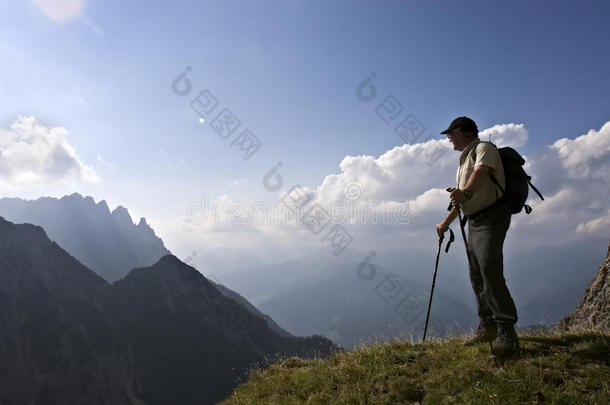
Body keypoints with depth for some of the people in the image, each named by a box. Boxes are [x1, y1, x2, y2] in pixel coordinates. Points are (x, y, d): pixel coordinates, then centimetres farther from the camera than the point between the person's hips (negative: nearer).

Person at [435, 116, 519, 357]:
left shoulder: (484, 148, -5)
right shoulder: (464, 160, 24)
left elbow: (482, 172, -29)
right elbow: (459, 200, 29)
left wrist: (466, 192, -48)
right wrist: (445, 223, 31)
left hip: (492, 216, -10)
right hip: (474, 221, 10)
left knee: (489, 269, -21)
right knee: (476, 274, 6)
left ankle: (506, 332, -19)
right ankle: (487, 327, 13)